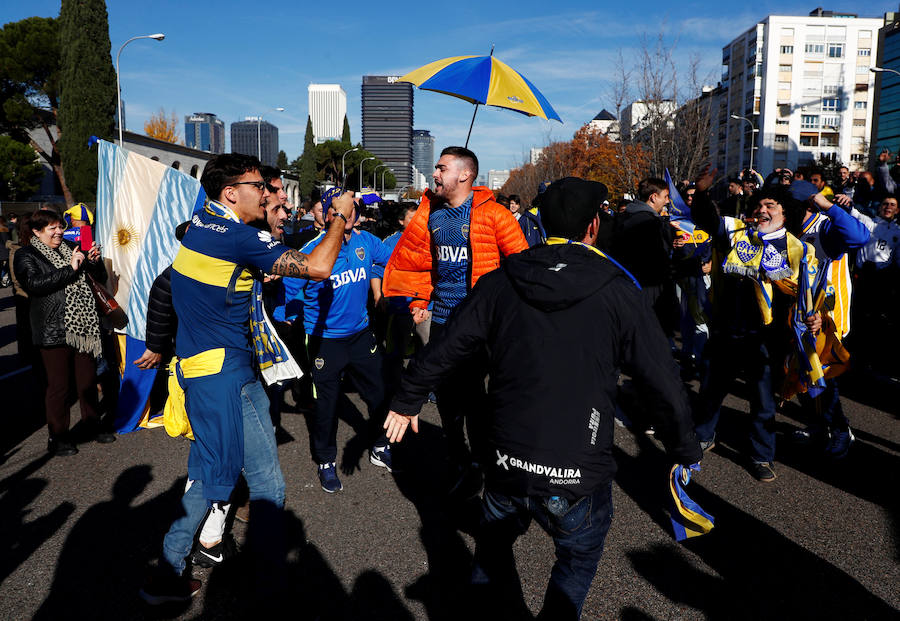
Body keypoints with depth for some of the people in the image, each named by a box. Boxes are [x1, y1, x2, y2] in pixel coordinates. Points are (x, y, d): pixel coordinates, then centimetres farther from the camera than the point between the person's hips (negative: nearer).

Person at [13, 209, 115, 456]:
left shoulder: (70, 250, 16)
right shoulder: (26, 255, -1)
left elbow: (101, 278, 18)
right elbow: (34, 284, -19)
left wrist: (94, 261, -3)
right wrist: (70, 269, -22)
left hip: (83, 328, 5)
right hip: (54, 331, -5)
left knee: (88, 380, 12)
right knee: (58, 386, 1)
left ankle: (92, 426, 28)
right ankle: (57, 438, 14)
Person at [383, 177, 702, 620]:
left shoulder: (500, 283, -3)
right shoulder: (618, 292, -9)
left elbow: (444, 351, 2)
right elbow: (665, 385, -5)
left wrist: (406, 401, 18)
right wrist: (686, 451, 10)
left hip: (506, 464, 3)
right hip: (579, 476, -2)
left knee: (493, 545, 28)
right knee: (577, 564, 23)